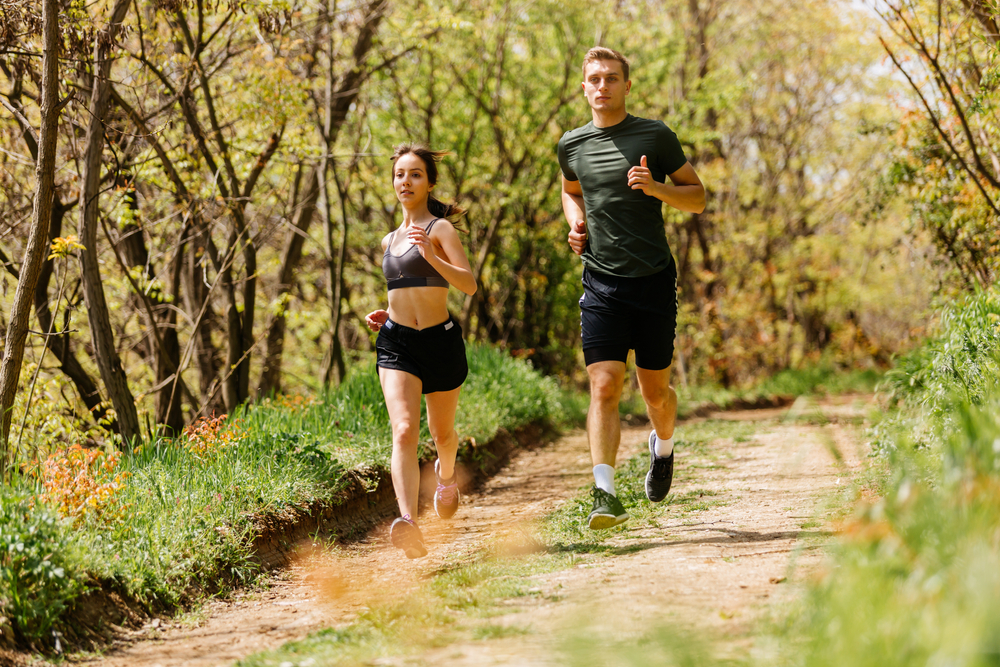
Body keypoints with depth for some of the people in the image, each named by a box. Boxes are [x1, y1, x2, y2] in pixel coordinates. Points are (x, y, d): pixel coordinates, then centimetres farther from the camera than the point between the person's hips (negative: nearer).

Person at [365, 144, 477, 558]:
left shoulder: (440, 229, -3)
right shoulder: (390, 241, 16)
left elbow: (469, 285, -16)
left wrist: (432, 256, -30)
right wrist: (386, 314, 13)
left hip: (440, 339, -3)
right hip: (396, 342, 3)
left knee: (442, 432, 15)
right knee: (404, 430, -19)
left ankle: (446, 475, 53)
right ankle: (408, 523, -36)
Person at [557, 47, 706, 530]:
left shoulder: (655, 137, -1)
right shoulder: (572, 145, 8)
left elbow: (697, 198, 3)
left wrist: (656, 187, -15)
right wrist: (575, 223, 8)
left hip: (653, 281, -1)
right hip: (601, 283, 1)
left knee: (654, 390, 9)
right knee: (604, 387, -12)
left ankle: (663, 447, 42)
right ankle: (605, 497, -17)